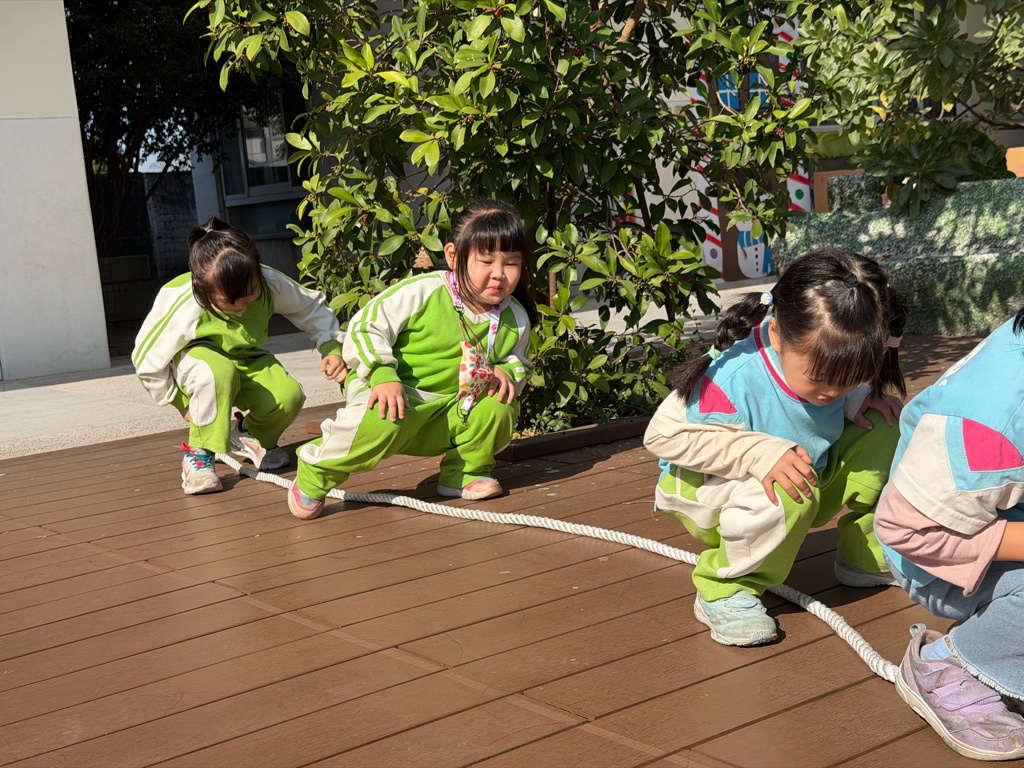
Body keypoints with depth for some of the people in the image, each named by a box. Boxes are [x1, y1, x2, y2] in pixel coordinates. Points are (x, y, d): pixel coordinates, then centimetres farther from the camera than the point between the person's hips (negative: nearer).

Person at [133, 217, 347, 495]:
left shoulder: (270, 283, -26)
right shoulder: (182, 307, -36)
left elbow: (311, 306, -5)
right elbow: (147, 359, -21)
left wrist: (333, 347, -17)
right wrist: (182, 403, -13)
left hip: (245, 360, 4)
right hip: (194, 357, -4)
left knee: (288, 395, -26)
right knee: (218, 373, -43)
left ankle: (248, 434, 12)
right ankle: (199, 454, -19)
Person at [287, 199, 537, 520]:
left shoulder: (516, 320, 0)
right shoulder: (420, 292, -17)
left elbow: (517, 361, 18)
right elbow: (365, 327, -14)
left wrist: (506, 372, -7)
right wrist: (383, 376, -27)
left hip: (449, 409, 5)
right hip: (393, 390, -5)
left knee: (499, 406, -20)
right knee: (384, 422, -38)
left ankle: (464, 472, 9)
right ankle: (317, 472, -9)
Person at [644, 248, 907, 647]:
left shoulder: (830, 361, -16)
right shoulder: (733, 381, -37)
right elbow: (663, 435, -32)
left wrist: (860, 396, -15)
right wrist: (759, 453, -39)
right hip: (712, 490, -7)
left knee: (883, 428, -9)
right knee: (784, 497, -41)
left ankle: (865, 557, 9)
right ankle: (724, 591, -14)